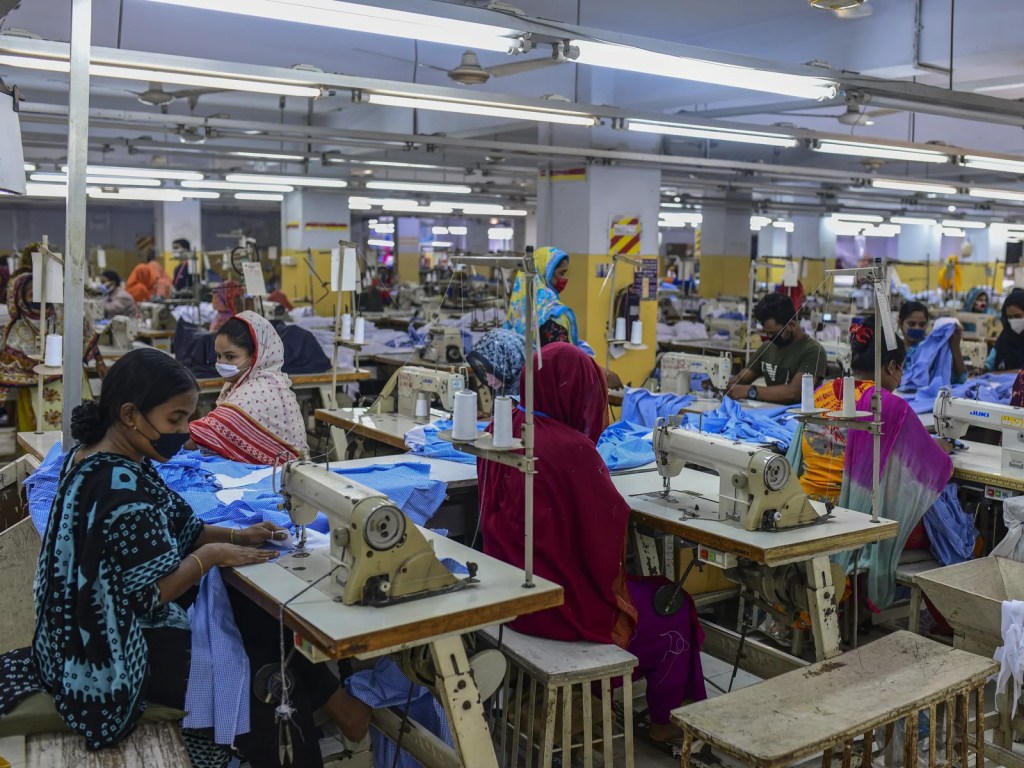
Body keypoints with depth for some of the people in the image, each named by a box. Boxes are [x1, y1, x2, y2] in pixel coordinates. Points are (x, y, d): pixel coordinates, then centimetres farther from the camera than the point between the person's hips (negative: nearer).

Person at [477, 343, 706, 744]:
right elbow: (609, 525, -18)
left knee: (642, 591, 30)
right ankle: (667, 719, 35)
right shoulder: (571, 449, -28)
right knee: (674, 609, 17)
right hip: (557, 601, -8)